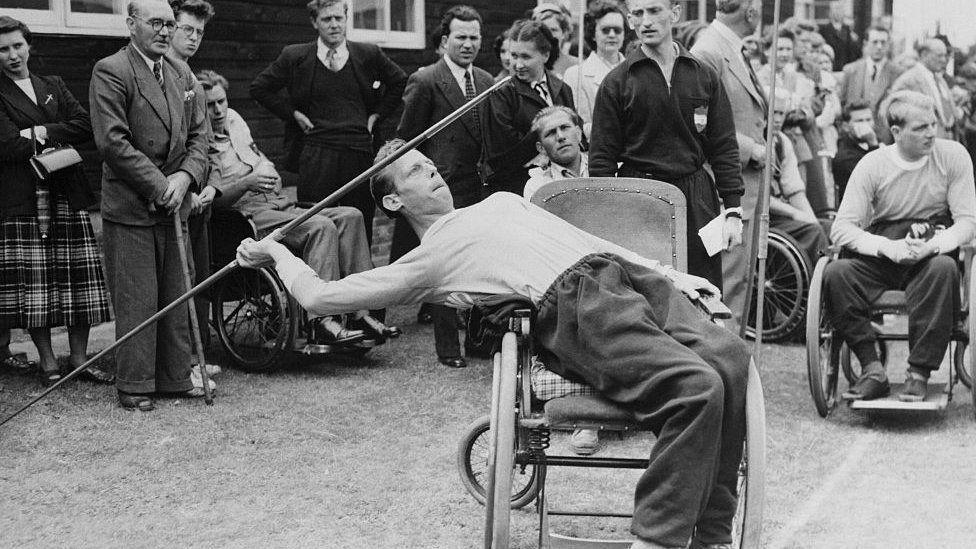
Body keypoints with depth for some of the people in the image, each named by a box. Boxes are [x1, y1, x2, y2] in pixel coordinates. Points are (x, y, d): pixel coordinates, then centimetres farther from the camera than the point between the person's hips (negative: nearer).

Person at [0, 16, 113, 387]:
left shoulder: (54, 87, 18)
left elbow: (84, 126, 4)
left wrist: (42, 132, -8)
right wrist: (57, 141, -7)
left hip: (68, 195, 4)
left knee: (79, 277, 1)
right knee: (33, 282, -3)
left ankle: (79, 357, 7)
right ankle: (47, 362, 5)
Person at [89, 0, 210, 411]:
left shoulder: (181, 72, 14)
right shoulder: (110, 72, -9)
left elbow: (199, 133, 13)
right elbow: (112, 142, -16)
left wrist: (185, 177, -5)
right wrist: (159, 186, -15)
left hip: (172, 205, 7)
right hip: (130, 207, -7)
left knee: (175, 298, 10)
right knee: (136, 300, -3)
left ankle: (175, 378, 19)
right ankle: (134, 386, 6)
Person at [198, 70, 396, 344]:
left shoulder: (234, 119, 21)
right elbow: (213, 198, -15)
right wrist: (247, 183, -25)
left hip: (280, 206, 8)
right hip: (248, 215, -8)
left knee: (350, 216, -12)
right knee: (321, 226, -31)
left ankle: (360, 312, -19)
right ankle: (323, 323, -36)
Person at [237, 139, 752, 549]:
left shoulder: (502, 200, 36)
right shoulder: (425, 260, 18)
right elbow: (321, 295, 15)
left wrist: (669, 273, 21)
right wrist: (275, 252, 31)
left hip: (628, 271, 6)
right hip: (571, 298, -6)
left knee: (729, 357, -23)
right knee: (697, 385, -31)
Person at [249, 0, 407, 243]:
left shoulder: (368, 55, 6)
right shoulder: (296, 57, 3)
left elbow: (399, 82, 21)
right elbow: (259, 88, 11)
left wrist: (376, 114, 11)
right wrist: (293, 114, 3)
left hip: (361, 152, 1)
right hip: (316, 155, -1)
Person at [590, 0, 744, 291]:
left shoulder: (704, 76, 10)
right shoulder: (617, 82, 3)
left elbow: (724, 148, 10)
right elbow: (602, 158, 2)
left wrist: (733, 212, 2)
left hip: (697, 201, 2)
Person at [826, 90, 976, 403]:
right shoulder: (873, 165, -4)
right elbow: (841, 229, -9)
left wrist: (932, 245, -24)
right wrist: (889, 247, -25)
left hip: (933, 252, -1)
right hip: (881, 257, 1)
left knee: (944, 268, -36)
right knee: (835, 274, -28)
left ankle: (919, 374, -28)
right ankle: (872, 370, -22)